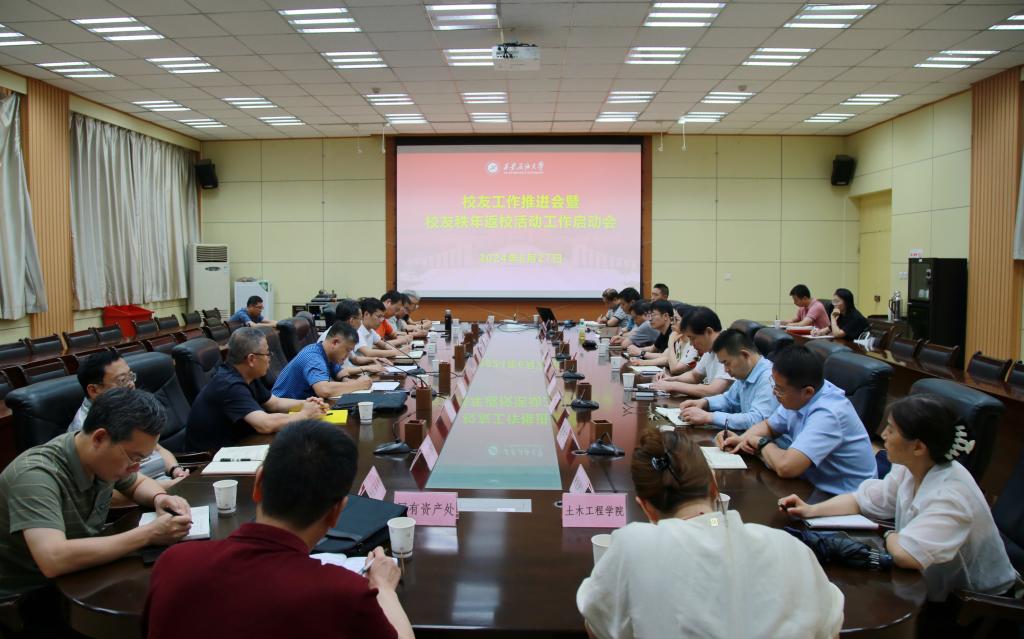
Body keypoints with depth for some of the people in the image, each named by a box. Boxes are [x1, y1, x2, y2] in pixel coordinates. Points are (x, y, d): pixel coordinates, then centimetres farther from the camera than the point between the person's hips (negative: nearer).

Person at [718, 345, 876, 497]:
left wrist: (762, 443, -17)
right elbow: (769, 426, 15)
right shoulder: (798, 398, -4)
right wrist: (741, 439, -6)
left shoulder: (827, 414, -30)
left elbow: (785, 467, -38)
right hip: (814, 484, 8)